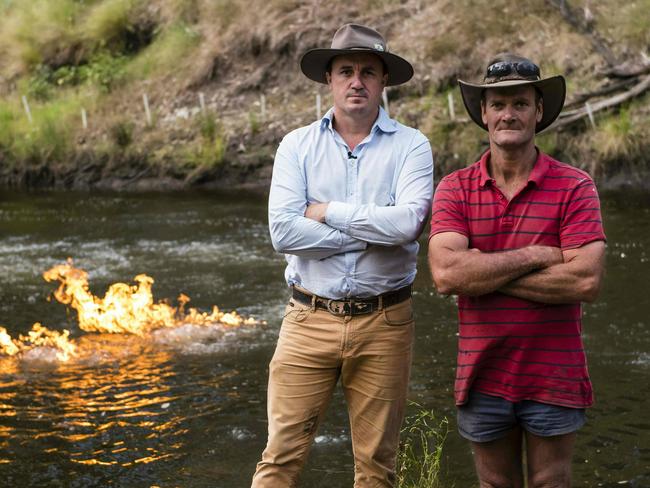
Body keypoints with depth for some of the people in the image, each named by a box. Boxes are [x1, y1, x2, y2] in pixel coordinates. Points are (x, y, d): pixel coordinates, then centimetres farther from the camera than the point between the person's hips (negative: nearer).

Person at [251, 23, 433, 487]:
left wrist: (327, 212, -10)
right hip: (309, 320, 1)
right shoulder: (297, 145, 3)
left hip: (383, 323, 0)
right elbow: (283, 231, -11)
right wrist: (374, 233, -12)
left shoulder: (410, 146, -1)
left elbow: (408, 221, -18)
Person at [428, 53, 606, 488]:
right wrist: (533, 257, -17)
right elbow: (446, 274, -16)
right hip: (483, 380, 2)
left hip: (553, 381, -1)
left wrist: (484, 274, -15)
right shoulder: (455, 189, -1)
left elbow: (586, 281, -18)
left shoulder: (575, 187, -6)